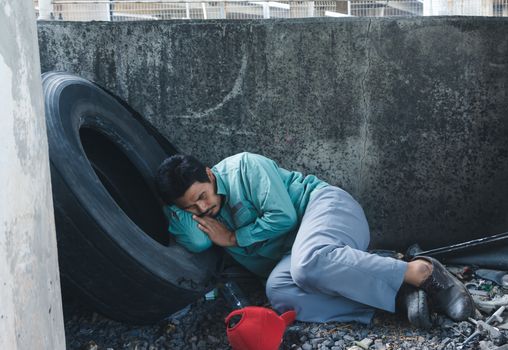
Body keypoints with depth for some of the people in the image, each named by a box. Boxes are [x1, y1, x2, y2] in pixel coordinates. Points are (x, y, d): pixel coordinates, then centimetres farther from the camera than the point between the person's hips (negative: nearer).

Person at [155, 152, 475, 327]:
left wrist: (233, 238, -7)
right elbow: (196, 242, -11)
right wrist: (176, 202, -7)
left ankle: (421, 272, -27)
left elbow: (282, 217, -15)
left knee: (310, 263, -41)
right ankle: (401, 292, -29)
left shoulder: (243, 166, -10)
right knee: (278, 290, -28)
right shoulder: (199, 211, 11)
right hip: (294, 251, 7)